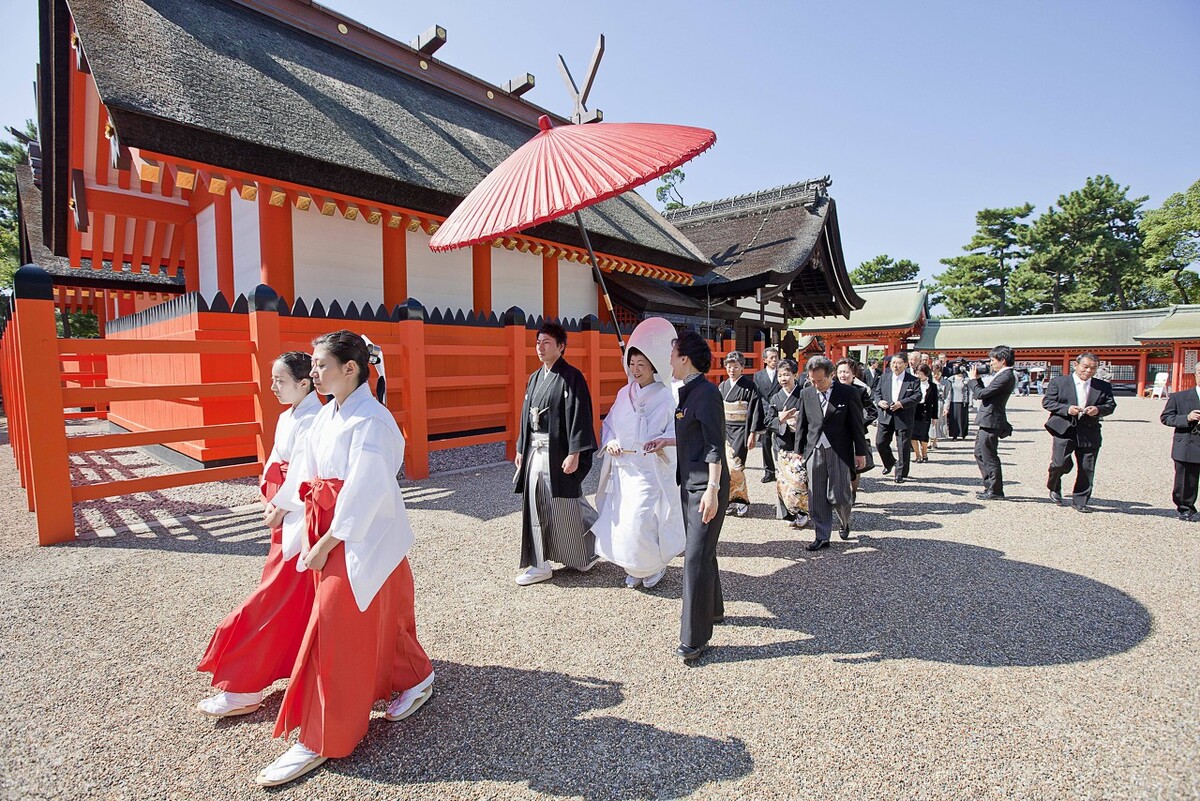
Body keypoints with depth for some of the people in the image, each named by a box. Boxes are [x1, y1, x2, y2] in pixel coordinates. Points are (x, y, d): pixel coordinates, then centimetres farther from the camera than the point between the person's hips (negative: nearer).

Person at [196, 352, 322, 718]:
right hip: (283, 515, 9)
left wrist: (281, 507, -14)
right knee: (299, 598, 19)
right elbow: (275, 464, 11)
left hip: (301, 519, -9)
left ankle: (243, 689, 11)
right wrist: (271, 501, -1)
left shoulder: (312, 419, -18)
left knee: (274, 598, -1)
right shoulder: (286, 417, 11)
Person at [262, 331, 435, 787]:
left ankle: (321, 740, 17)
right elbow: (306, 468, 12)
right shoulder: (326, 415, 7)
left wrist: (327, 542, -17)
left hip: (364, 538, -9)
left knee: (338, 629, -1)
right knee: (374, 618, 20)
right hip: (327, 532, 9)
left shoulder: (371, 420, -20)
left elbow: (365, 492, -22)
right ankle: (415, 679, 43)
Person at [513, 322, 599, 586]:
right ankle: (540, 564, 18)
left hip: (557, 452, -7)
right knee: (536, 506, 8)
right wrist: (521, 449, 15)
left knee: (564, 508, 3)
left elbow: (579, 416, -14)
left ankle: (585, 554, 26)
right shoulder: (534, 378, 13)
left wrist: (574, 453, -20)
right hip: (535, 451, 7)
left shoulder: (571, 377, -9)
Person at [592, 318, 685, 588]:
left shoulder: (665, 398, -9)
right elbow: (609, 424, 15)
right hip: (622, 470, 6)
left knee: (640, 524, -7)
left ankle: (654, 568, 21)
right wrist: (610, 442, -3)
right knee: (618, 524, 9)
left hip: (650, 472, -6)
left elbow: (676, 434, -13)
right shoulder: (625, 394, 8)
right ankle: (634, 569, 31)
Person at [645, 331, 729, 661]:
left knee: (697, 556, -6)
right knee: (701, 551, 21)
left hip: (706, 487, -10)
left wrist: (712, 489, -25)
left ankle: (695, 637, 5)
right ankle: (712, 609, 40)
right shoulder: (688, 392, 11)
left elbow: (715, 445, -21)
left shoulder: (706, 392, -17)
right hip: (689, 484, 10)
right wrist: (667, 441, 21)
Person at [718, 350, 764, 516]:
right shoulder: (722, 386, 10)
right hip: (724, 430, 5)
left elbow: (756, 410, -8)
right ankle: (732, 499, 17)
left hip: (740, 430, -5)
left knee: (735, 467, -11)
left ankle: (742, 500, 7)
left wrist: (752, 434, -11)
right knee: (725, 467, 5)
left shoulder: (749, 386, -5)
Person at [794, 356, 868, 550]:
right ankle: (822, 537, 16)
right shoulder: (806, 394, 4)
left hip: (839, 452, -3)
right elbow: (801, 425, 9)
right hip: (814, 452, 3)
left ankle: (845, 521, 32)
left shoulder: (849, 393, -5)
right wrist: (798, 452, 8)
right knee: (817, 498, 5)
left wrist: (860, 452, -1)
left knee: (838, 496, 0)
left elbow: (857, 425, -1)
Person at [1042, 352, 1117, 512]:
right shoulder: (1059, 382, 2)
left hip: (1089, 433, 3)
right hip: (1063, 430, -3)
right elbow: (1046, 402, -1)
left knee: (1087, 469, 3)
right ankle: (1054, 487, 19)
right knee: (1061, 463, -11)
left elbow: (1111, 405, 9)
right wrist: (1067, 409, -17)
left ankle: (1080, 501, 15)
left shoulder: (1104, 387, 11)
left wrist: (1098, 409, -13)